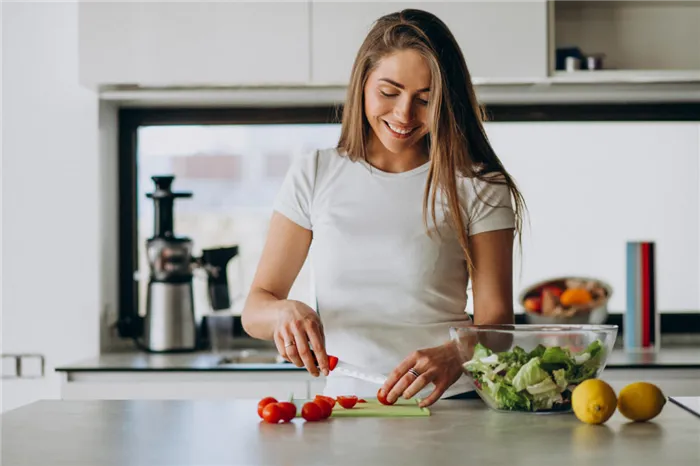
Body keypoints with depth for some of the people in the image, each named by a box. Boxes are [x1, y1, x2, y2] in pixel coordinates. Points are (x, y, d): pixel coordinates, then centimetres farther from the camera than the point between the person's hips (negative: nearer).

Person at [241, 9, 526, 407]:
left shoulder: (477, 188, 4)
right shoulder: (315, 176, 9)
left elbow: (496, 319, -1)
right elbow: (256, 307, 9)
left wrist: (451, 358, -23)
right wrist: (285, 312, -15)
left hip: (449, 404, -2)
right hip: (342, 402, 3)